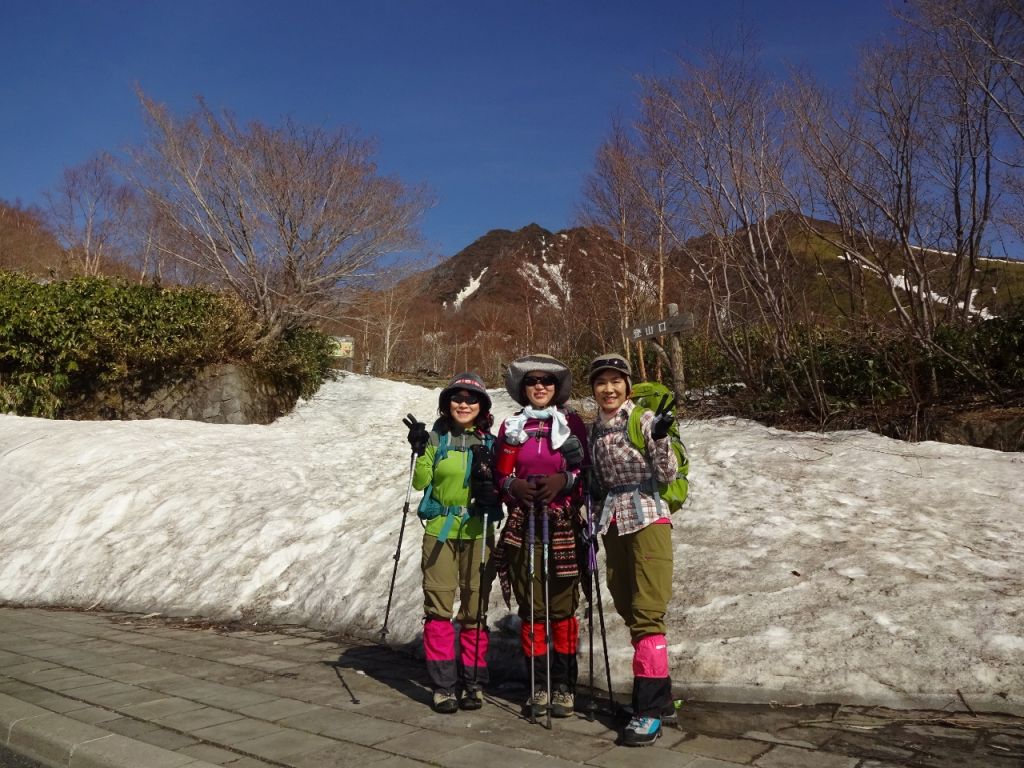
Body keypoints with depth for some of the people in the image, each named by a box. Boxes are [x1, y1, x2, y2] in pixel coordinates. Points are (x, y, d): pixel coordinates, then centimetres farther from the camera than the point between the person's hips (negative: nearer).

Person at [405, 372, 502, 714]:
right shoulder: (437, 437, 5)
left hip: (477, 532, 0)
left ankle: (473, 681, 18)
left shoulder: (489, 443, 5)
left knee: (475, 609, 5)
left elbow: (501, 491, 7)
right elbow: (421, 482, 0)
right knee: (439, 606, -1)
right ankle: (443, 684, 9)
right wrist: (420, 451, -14)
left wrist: (489, 479, -14)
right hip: (440, 530, 0)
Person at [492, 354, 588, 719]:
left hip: (563, 526, -2)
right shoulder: (512, 426, 11)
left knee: (562, 607, -1)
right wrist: (514, 486, -11)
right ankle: (538, 685, 15)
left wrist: (565, 479, -15)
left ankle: (563, 685, 11)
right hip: (524, 525, 2)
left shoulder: (572, 423, 6)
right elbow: (500, 474, 9)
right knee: (531, 607, 4)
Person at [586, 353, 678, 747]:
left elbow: (667, 473, -11)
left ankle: (650, 709, -3)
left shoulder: (644, 418, -5)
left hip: (647, 520, -7)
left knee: (647, 614, -9)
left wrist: (660, 437, -27)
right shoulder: (595, 429, 12)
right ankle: (657, 689, 27)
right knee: (629, 611, 12)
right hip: (613, 525, 7)